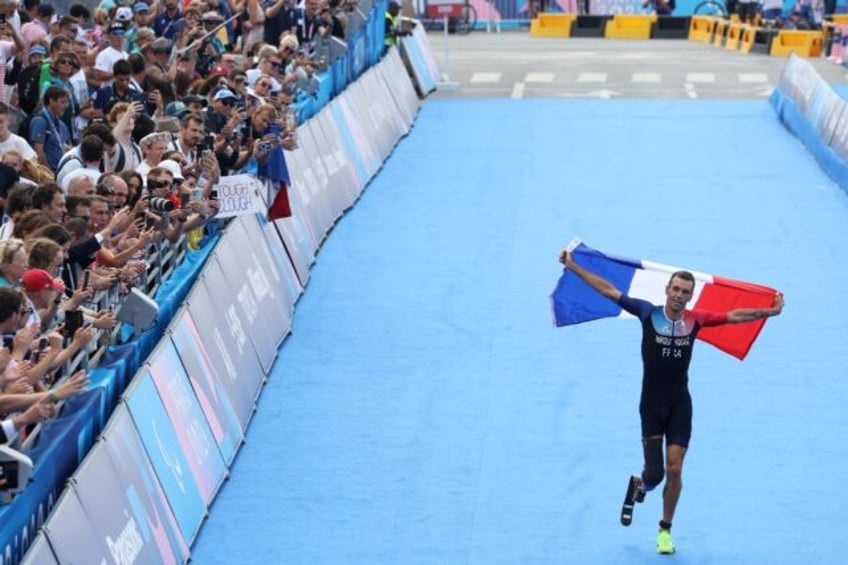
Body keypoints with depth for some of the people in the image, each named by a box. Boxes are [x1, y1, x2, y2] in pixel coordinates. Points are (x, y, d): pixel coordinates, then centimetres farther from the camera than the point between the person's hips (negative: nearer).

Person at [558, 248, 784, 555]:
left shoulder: (695, 320, -2)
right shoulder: (648, 313, -7)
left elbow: (734, 316, 4)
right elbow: (608, 289, -5)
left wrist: (770, 311, -2)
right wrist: (572, 266, -5)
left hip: (680, 405, 1)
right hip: (651, 405, -1)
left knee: (674, 469, -5)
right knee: (654, 474, -2)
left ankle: (665, 531, 13)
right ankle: (637, 486, 37)